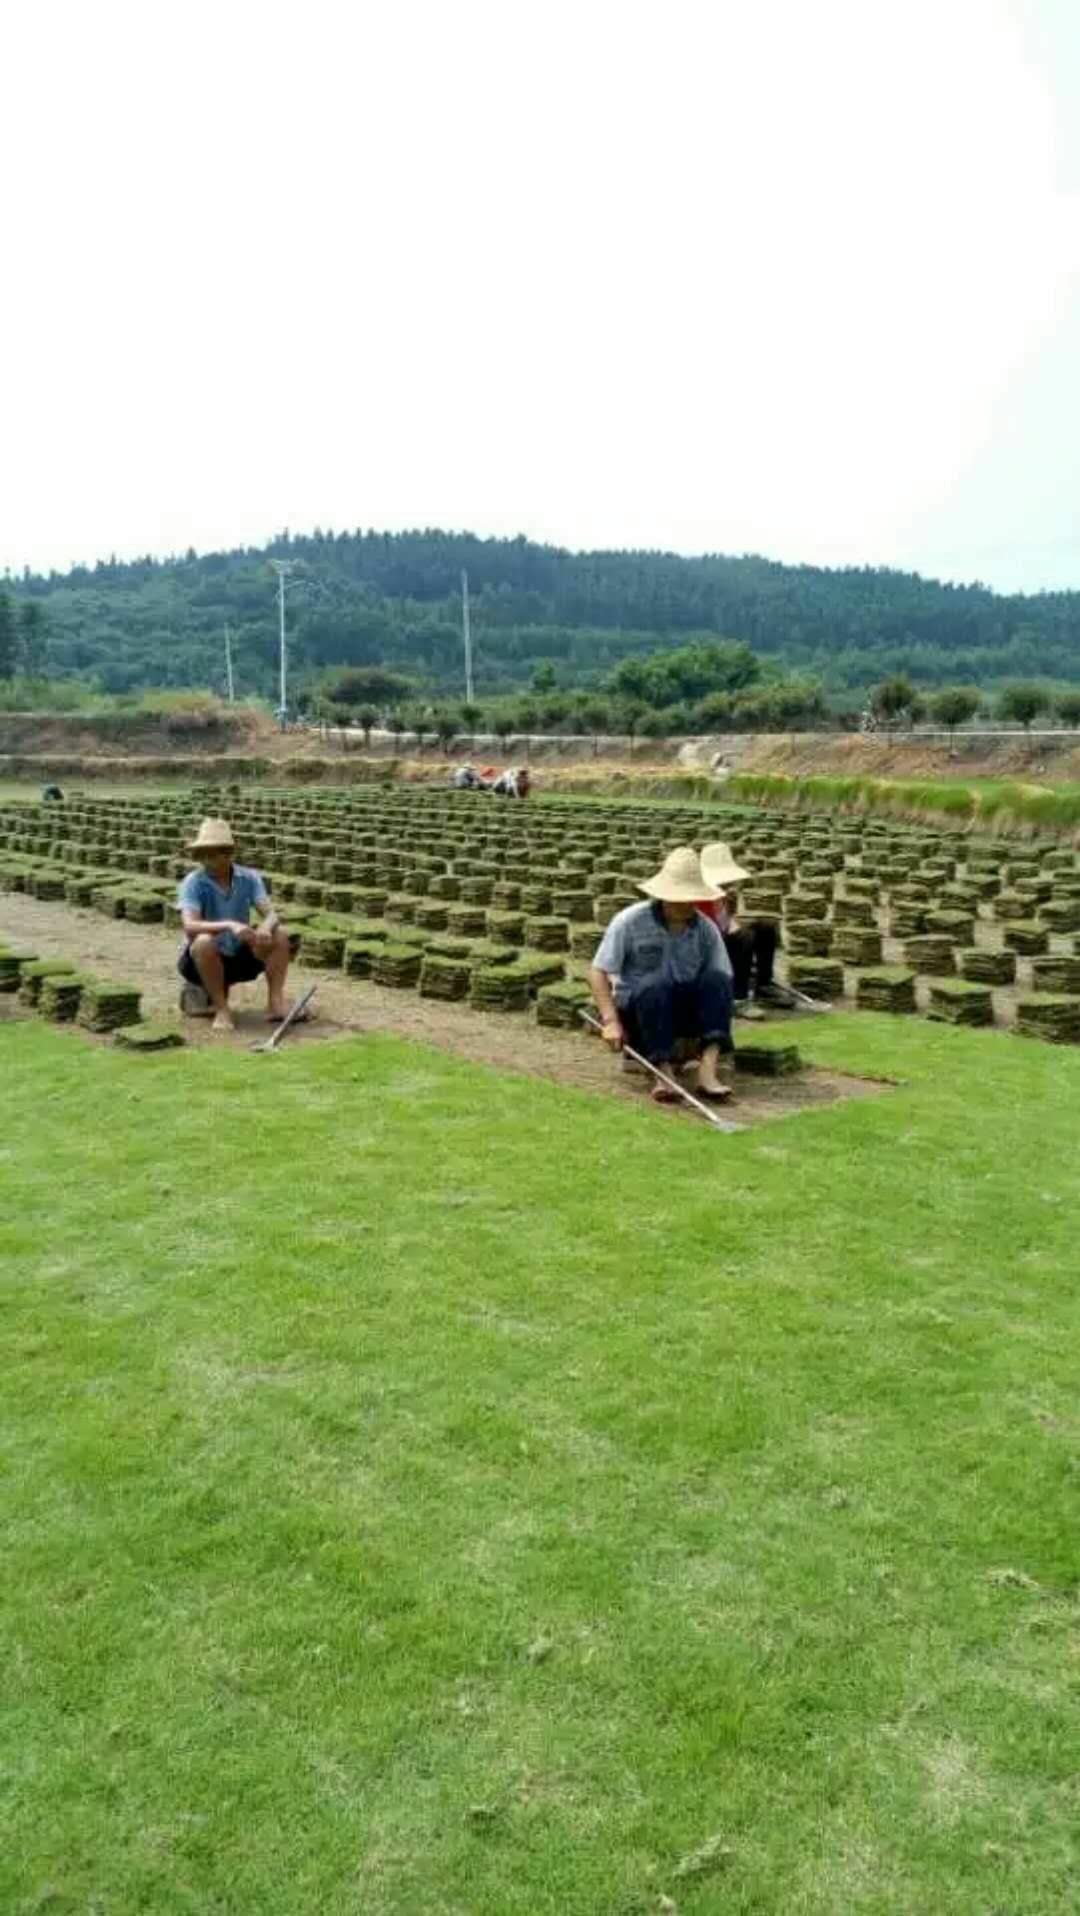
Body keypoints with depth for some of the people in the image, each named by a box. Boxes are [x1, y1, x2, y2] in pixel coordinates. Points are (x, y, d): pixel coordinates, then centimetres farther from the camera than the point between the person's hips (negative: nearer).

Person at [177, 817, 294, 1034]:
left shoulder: (249, 878, -7)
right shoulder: (193, 883, -17)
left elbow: (271, 914, -15)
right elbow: (189, 926, -31)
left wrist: (266, 928, -40)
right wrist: (230, 925, -46)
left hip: (238, 959, 3)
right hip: (200, 961, -3)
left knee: (279, 935, -16)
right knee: (204, 942, -35)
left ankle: (276, 1003, -18)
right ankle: (221, 1009, -22)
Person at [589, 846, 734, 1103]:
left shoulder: (706, 929, -2)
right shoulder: (630, 921, -11)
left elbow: (724, 982, -4)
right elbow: (598, 972, -11)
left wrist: (718, 1028, -22)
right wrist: (611, 1021, -24)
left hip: (684, 1012, 3)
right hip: (634, 1007, -3)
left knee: (718, 979, -24)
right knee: (657, 983, -34)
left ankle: (708, 1069, -35)